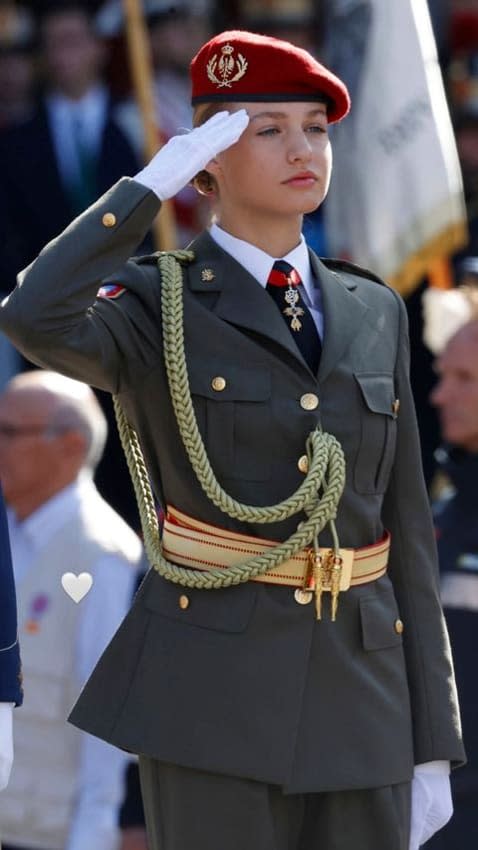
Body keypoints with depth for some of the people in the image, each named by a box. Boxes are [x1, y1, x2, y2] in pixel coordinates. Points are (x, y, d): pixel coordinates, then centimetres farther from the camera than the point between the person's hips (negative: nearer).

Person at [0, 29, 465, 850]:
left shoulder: (373, 313, 13)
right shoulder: (156, 306, -1)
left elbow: (403, 529, 12)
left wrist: (431, 746, 8)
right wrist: (152, 183, -15)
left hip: (355, 701, 5)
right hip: (211, 689, -4)